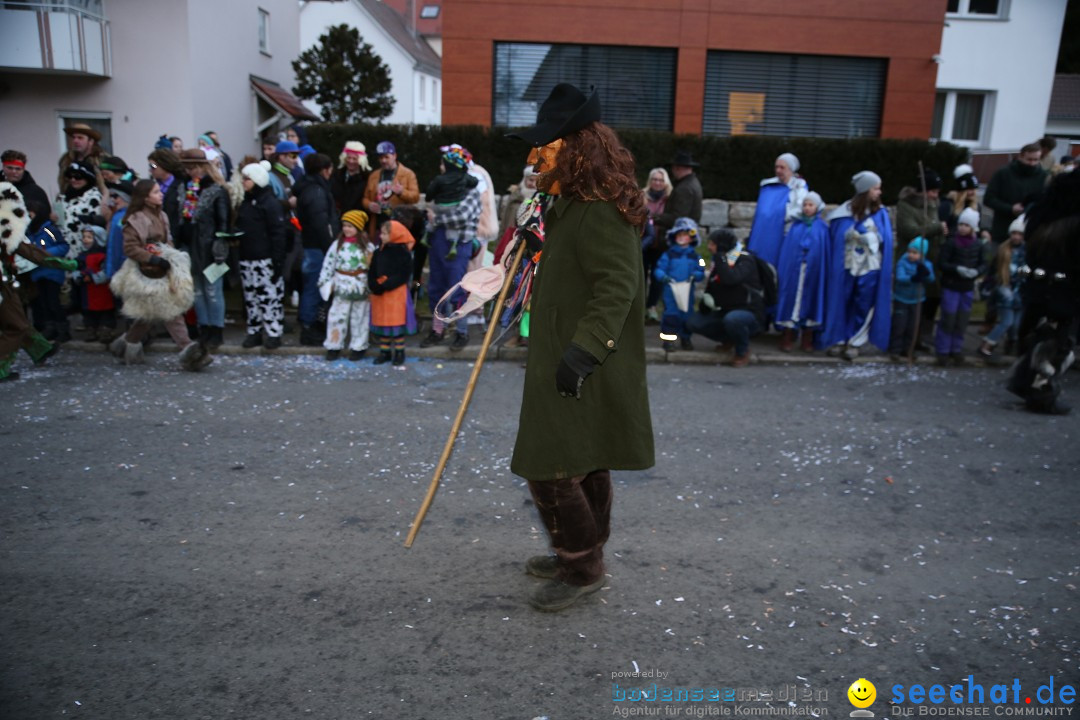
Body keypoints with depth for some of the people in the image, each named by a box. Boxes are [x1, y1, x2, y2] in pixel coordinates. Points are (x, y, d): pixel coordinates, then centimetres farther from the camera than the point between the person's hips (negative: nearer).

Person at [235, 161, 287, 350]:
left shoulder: (270, 203, -9)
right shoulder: (245, 203, 15)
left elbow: (278, 233, -13)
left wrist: (278, 260, -18)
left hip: (265, 260, -8)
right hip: (246, 258, 8)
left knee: (269, 297, -5)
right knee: (251, 297, 12)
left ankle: (273, 333, 1)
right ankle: (254, 331, 20)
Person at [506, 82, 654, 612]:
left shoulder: (600, 212, -20)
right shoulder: (577, 204, 14)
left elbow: (617, 286, -27)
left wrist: (583, 351, -31)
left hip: (582, 372, -11)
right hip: (570, 362, 11)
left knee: (550, 469, -5)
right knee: (584, 464, 20)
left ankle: (583, 568, 12)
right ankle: (584, 554, 35)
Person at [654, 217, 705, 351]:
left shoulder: (694, 256, 9)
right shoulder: (669, 254, 3)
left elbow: (701, 272, 6)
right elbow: (658, 270, -3)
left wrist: (695, 275, -17)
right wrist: (663, 276, -24)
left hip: (687, 291, 3)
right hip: (671, 290, -2)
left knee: (687, 314, 8)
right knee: (671, 314, -8)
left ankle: (685, 338, 23)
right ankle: (668, 339, -1)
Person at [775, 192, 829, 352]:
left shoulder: (822, 228, 5)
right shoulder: (796, 226, 8)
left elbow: (825, 253, 3)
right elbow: (786, 250, 6)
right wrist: (781, 272, -2)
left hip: (812, 272, -1)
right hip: (793, 271, 1)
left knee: (809, 300, 3)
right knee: (792, 298, 1)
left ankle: (807, 340, 11)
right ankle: (787, 339, 6)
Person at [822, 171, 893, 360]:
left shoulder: (881, 213, 0)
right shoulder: (844, 213, -5)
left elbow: (885, 240, 3)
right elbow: (836, 239, -1)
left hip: (870, 268, 1)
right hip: (845, 267, -1)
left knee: (863, 306, 5)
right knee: (841, 303, 6)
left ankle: (855, 342, 16)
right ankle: (839, 339, 20)